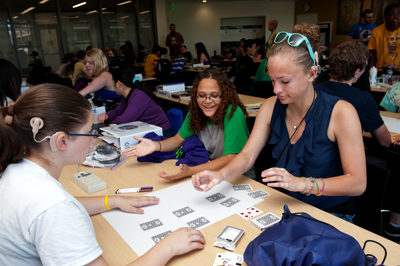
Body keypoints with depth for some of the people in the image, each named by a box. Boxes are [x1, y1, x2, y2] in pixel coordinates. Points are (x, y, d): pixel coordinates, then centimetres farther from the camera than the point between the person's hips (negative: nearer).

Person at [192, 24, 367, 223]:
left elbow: (358, 183, -17)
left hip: (330, 215, -3)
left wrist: (301, 183, -29)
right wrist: (221, 174, -26)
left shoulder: (340, 112, -17)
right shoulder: (270, 107, -2)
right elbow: (248, 155, -6)